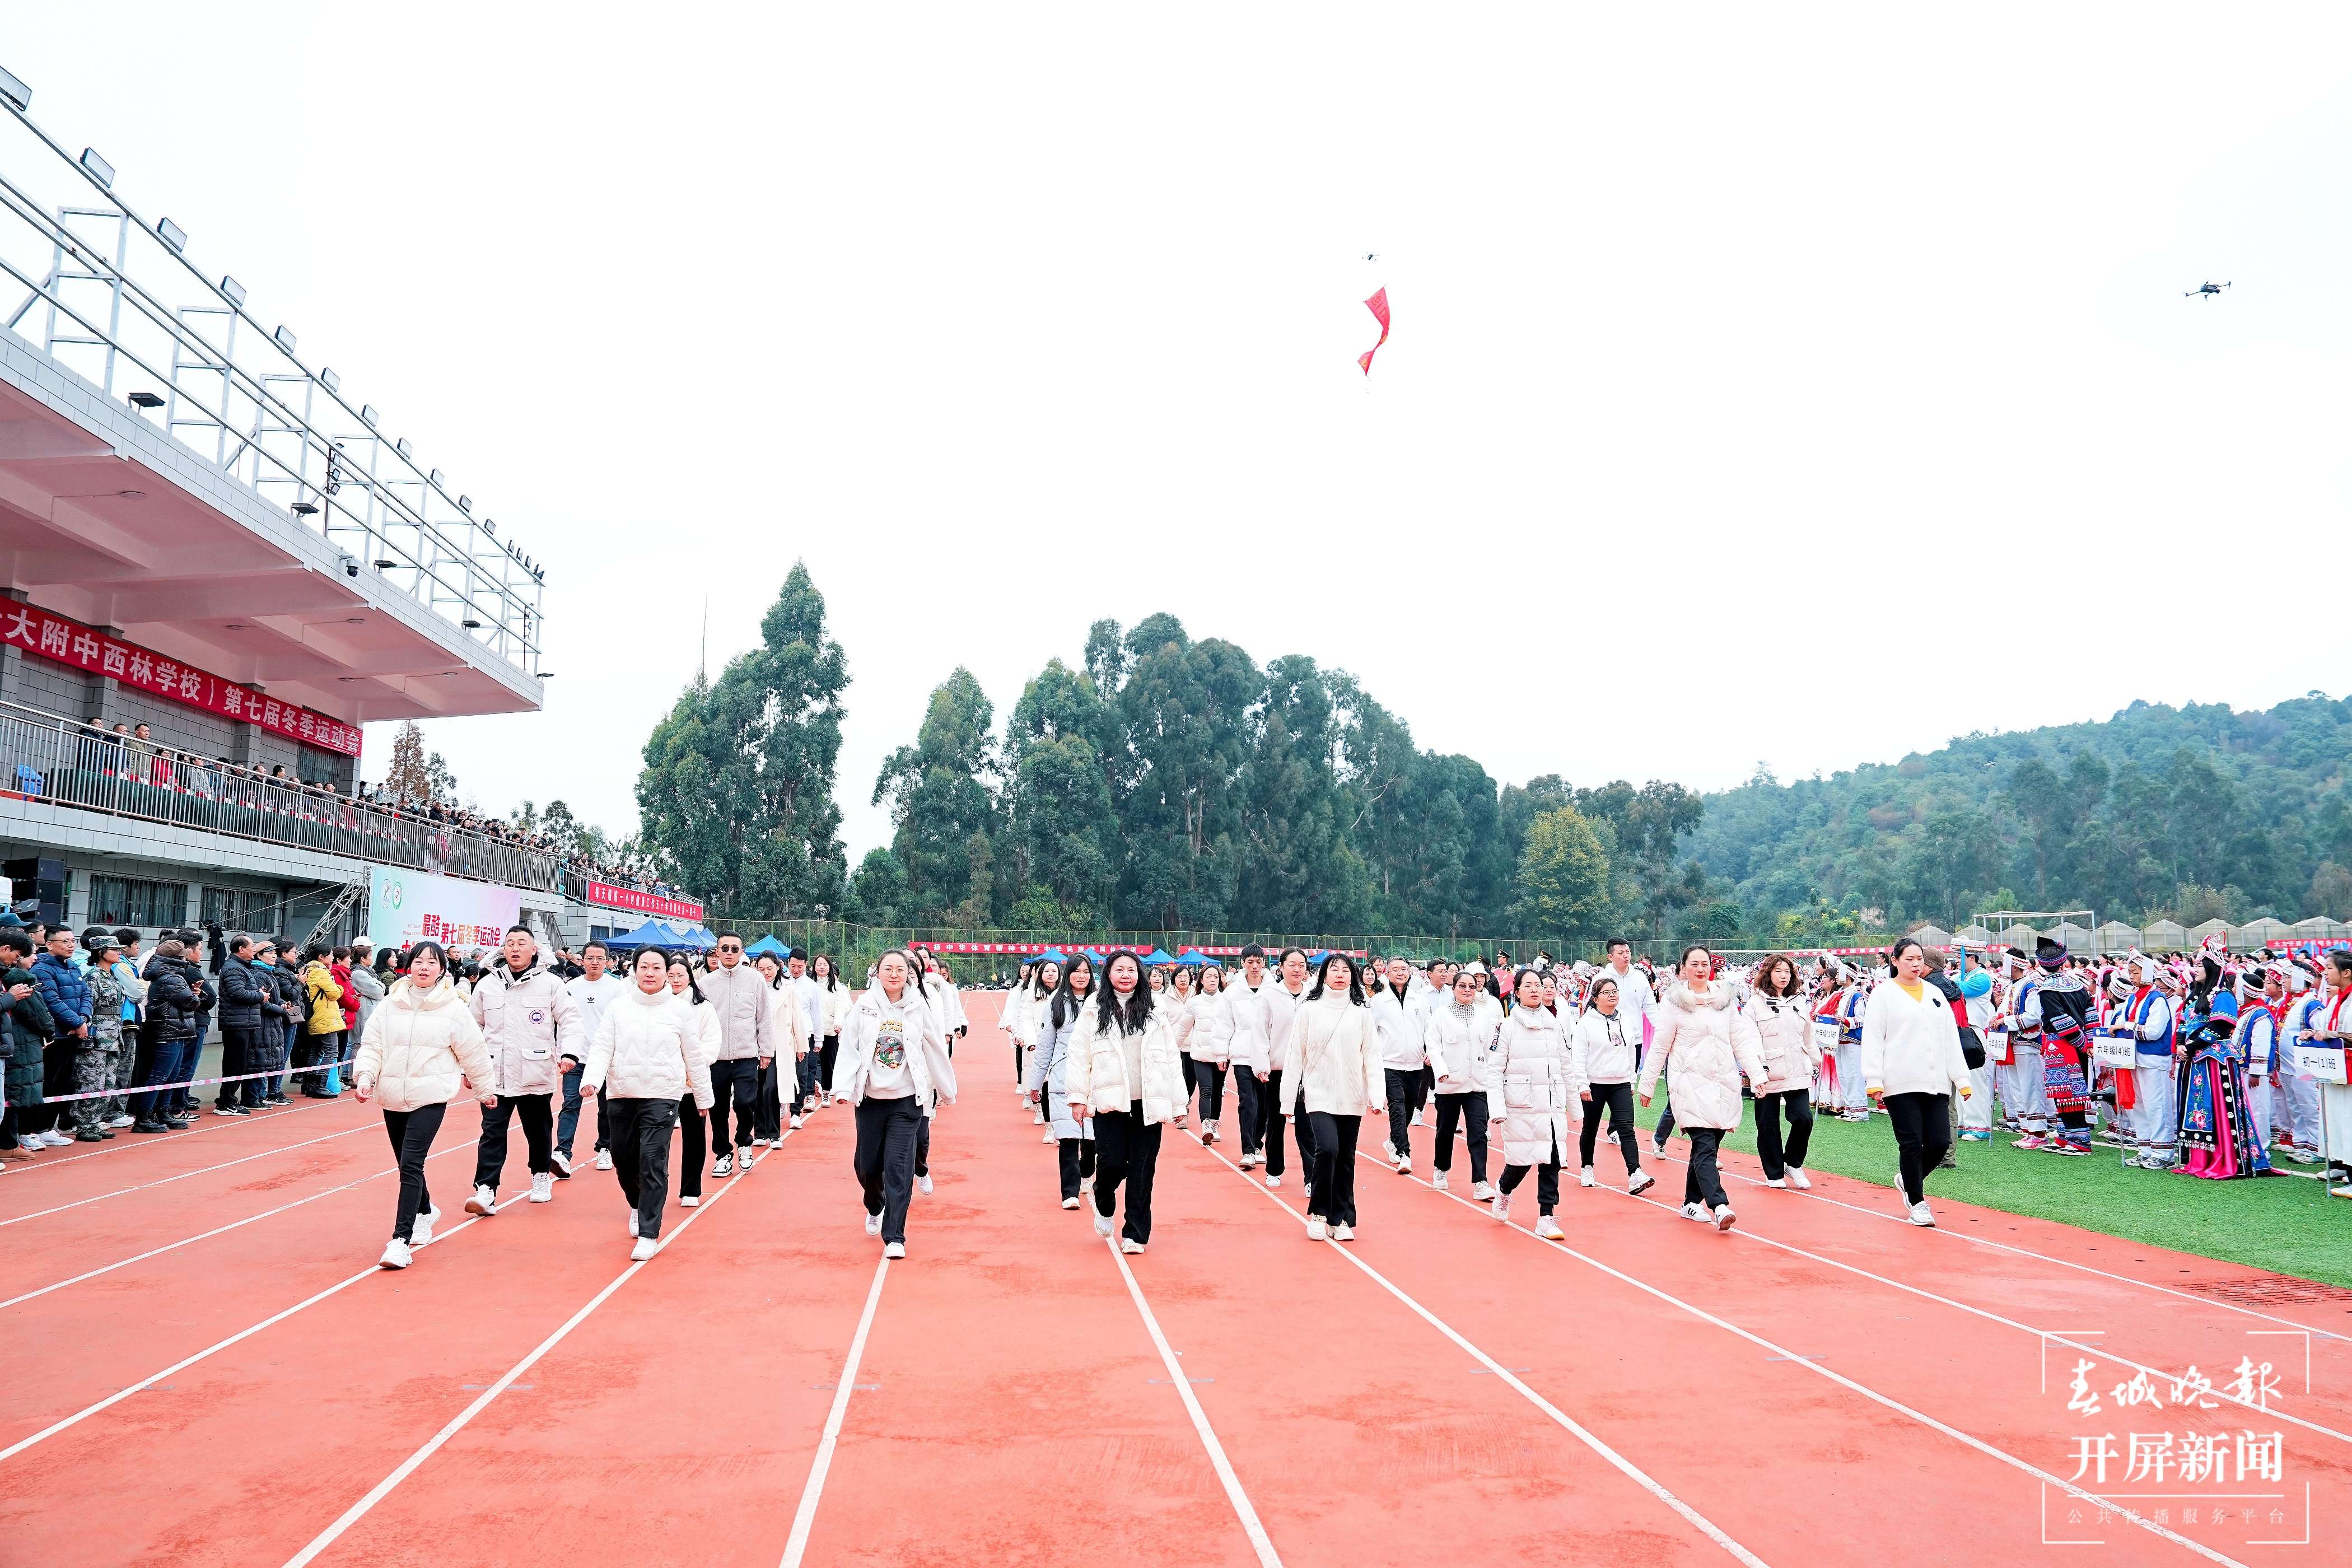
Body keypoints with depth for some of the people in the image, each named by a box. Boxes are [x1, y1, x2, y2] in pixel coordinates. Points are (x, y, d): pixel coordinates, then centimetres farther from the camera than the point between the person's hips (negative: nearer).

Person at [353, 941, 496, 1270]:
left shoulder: (454, 1009, -4)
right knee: (408, 1165, 16)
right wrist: (365, 1076, -12)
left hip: (431, 1098, -4)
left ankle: (401, 1240, -14)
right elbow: (372, 1045, 5)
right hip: (393, 1098, 4)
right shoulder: (390, 1006, 4)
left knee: (411, 1164, -15)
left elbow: (474, 1054, 4)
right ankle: (425, 1213, 42)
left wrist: (485, 1089, 12)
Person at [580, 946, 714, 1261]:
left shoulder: (680, 1011, 0)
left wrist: (704, 1097, 13)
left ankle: (649, 1234, -4)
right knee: (624, 1161, 12)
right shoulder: (618, 1008, 3)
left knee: (652, 1162, -11)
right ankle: (637, 1205, 43)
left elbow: (694, 1057, 7)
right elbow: (601, 1046, -3)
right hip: (622, 1095, 2)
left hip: (662, 1096, -2)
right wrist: (591, 1079, -21)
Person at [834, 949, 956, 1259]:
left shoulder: (919, 1008, -2)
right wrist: (843, 1088, -16)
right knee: (867, 1164, 8)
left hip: (907, 1100, -1)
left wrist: (947, 1090, 11)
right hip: (870, 1098, 1)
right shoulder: (864, 1006, -3)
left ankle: (894, 1236, 2)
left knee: (899, 1166, -6)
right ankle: (875, 1207, 41)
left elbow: (937, 1051, 5)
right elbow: (849, 1048, -5)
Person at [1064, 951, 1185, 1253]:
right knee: (1112, 1162, -7)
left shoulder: (1156, 1009, 7)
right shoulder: (1095, 1011, 3)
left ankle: (1135, 1233, 16)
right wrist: (1078, 1096, -6)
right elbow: (1078, 1055, 1)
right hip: (1109, 1102, -1)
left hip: (1147, 1103, 1)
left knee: (1142, 1169, 2)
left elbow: (1172, 1058, 6)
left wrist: (1178, 1103, 4)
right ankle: (1104, 1207, 26)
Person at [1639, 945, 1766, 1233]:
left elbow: (1741, 1040, 12)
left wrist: (1757, 1074, 2)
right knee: (1705, 1146, -15)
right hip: (1691, 1083, -5)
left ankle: (1691, 1203, 21)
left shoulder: (1725, 999, 11)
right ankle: (1719, 1206, -24)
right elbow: (1659, 1047, 0)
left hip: (1724, 1083, 5)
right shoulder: (1673, 1002, -2)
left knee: (1707, 1146, 9)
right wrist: (1647, 1085, 2)